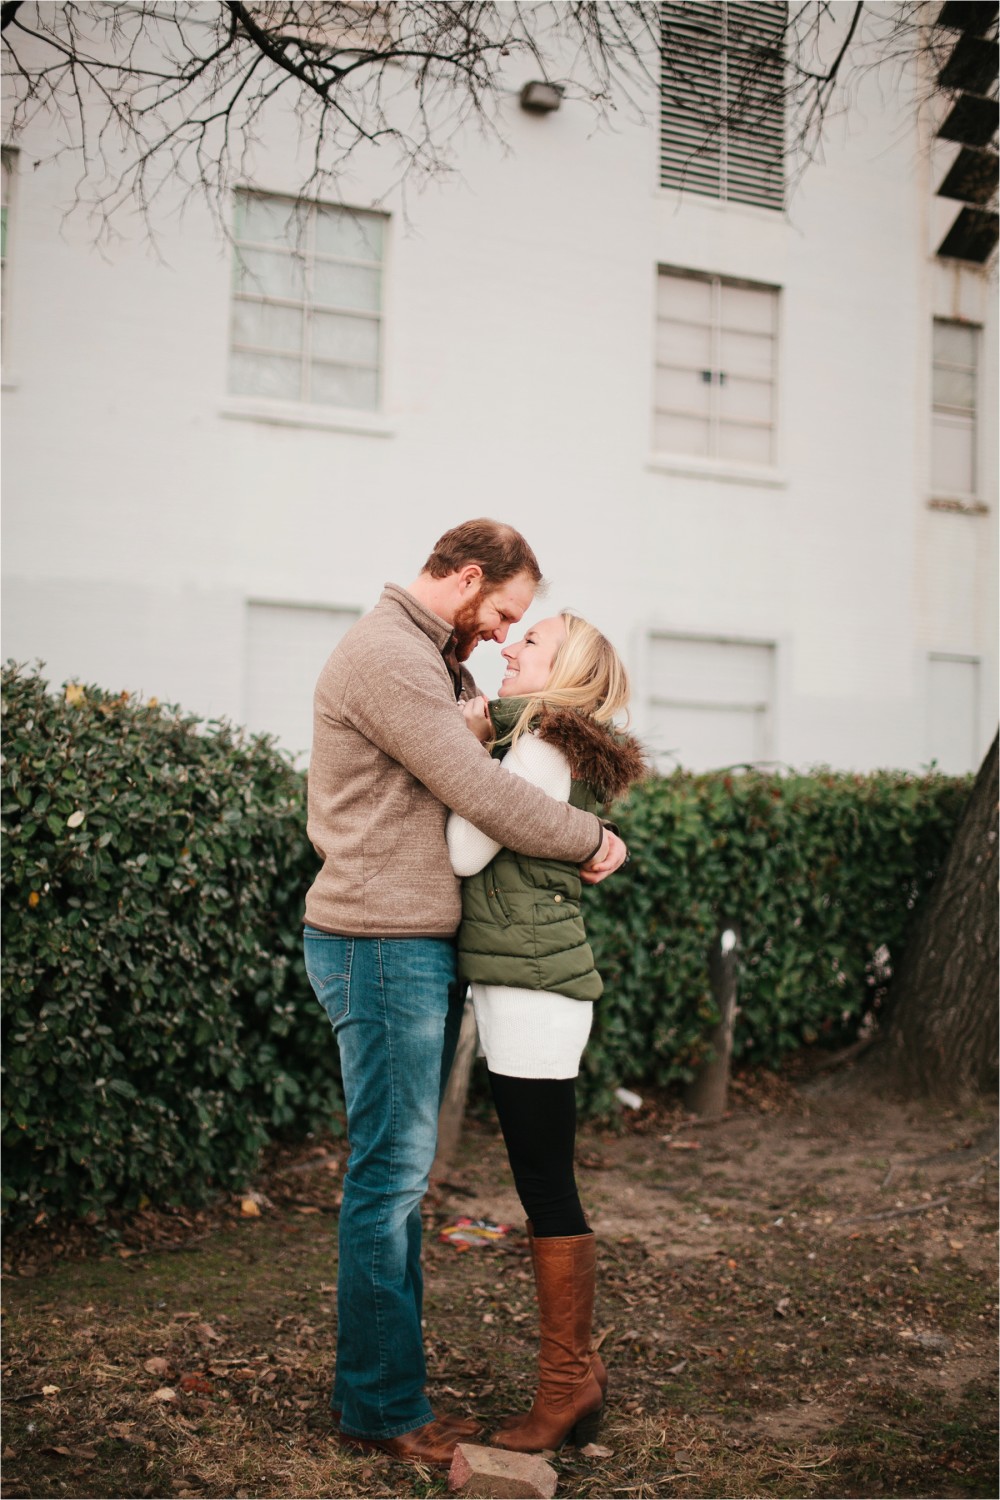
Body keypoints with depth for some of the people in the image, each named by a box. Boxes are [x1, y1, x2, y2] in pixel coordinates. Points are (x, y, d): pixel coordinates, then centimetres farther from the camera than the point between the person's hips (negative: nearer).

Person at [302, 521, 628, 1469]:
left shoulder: (427, 661, 19)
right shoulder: (387, 655, -15)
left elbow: (464, 766, 19)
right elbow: (481, 795, -18)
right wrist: (593, 839, -7)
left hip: (415, 947, 11)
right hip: (381, 945, -11)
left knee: (400, 1175, 14)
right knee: (390, 1174, -3)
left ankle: (384, 1389, 24)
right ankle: (381, 1406, 9)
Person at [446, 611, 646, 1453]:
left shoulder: (541, 747, -11)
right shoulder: (566, 750, 18)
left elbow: (466, 853, -14)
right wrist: (479, 737, 5)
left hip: (533, 988, -10)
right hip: (525, 983, 10)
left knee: (546, 1186, -1)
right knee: (544, 1184, 14)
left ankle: (568, 1380, 10)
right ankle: (576, 1370, 24)